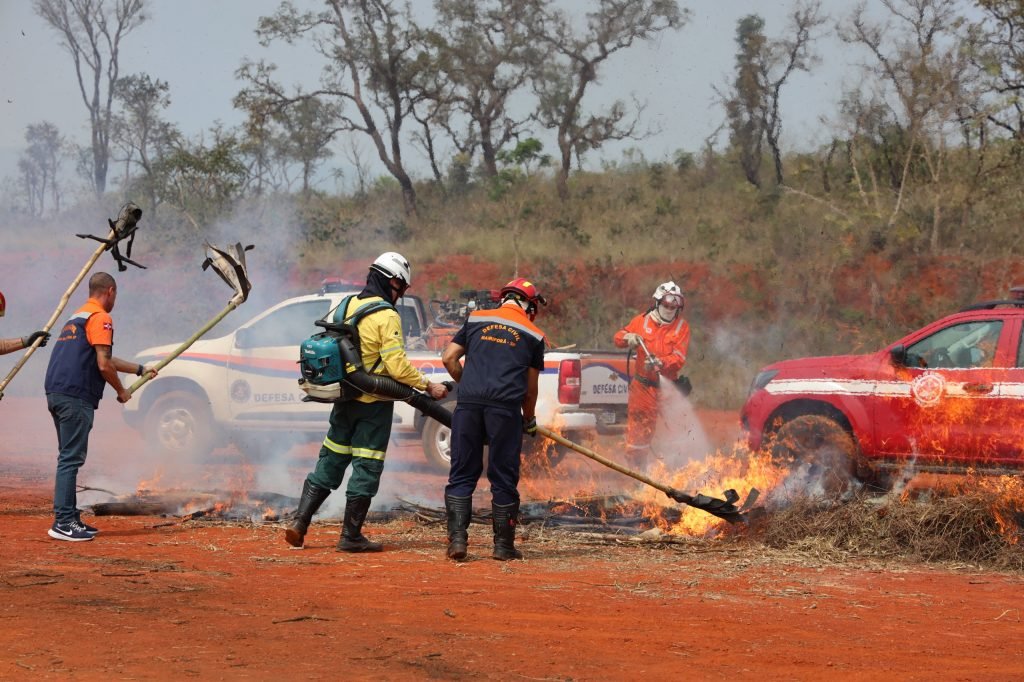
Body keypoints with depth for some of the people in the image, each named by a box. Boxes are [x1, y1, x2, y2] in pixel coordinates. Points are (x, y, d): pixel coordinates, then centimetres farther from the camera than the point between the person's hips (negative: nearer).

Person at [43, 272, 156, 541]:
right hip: (75, 397, -10)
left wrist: (139, 369, 40)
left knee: (69, 458, 14)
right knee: (71, 459, -9)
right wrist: (121, 391, 1)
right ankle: (63, 523, -11)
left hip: (56, 393, 10)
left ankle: (70, 518, 18)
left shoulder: (77, 316, 23)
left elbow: (104, 359, 33)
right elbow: (104, 365, -14)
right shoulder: (100, 318, -7)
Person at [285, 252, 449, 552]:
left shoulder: (347, 306, 6)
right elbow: (398, 365, -21)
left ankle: (299, 522, 9)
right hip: (374, 403, -7)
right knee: (366, 468, 1)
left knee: (330, 460, 15)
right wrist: (428, 385, -12)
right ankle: (351, 536, 3)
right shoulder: (386, 316, -16)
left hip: (345, 398, 7)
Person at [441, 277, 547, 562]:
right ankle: (503, 545, 12)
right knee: (503, 477, 7)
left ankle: (457, 538, -3)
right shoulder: (533, 335, 12)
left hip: (468, 404, 2)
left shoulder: (476, 319, 16)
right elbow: (530, 388, 14)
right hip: (505, 407, -2)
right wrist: (529, 420, 29)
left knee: (461, 474, 8)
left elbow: (449, 358, 12)